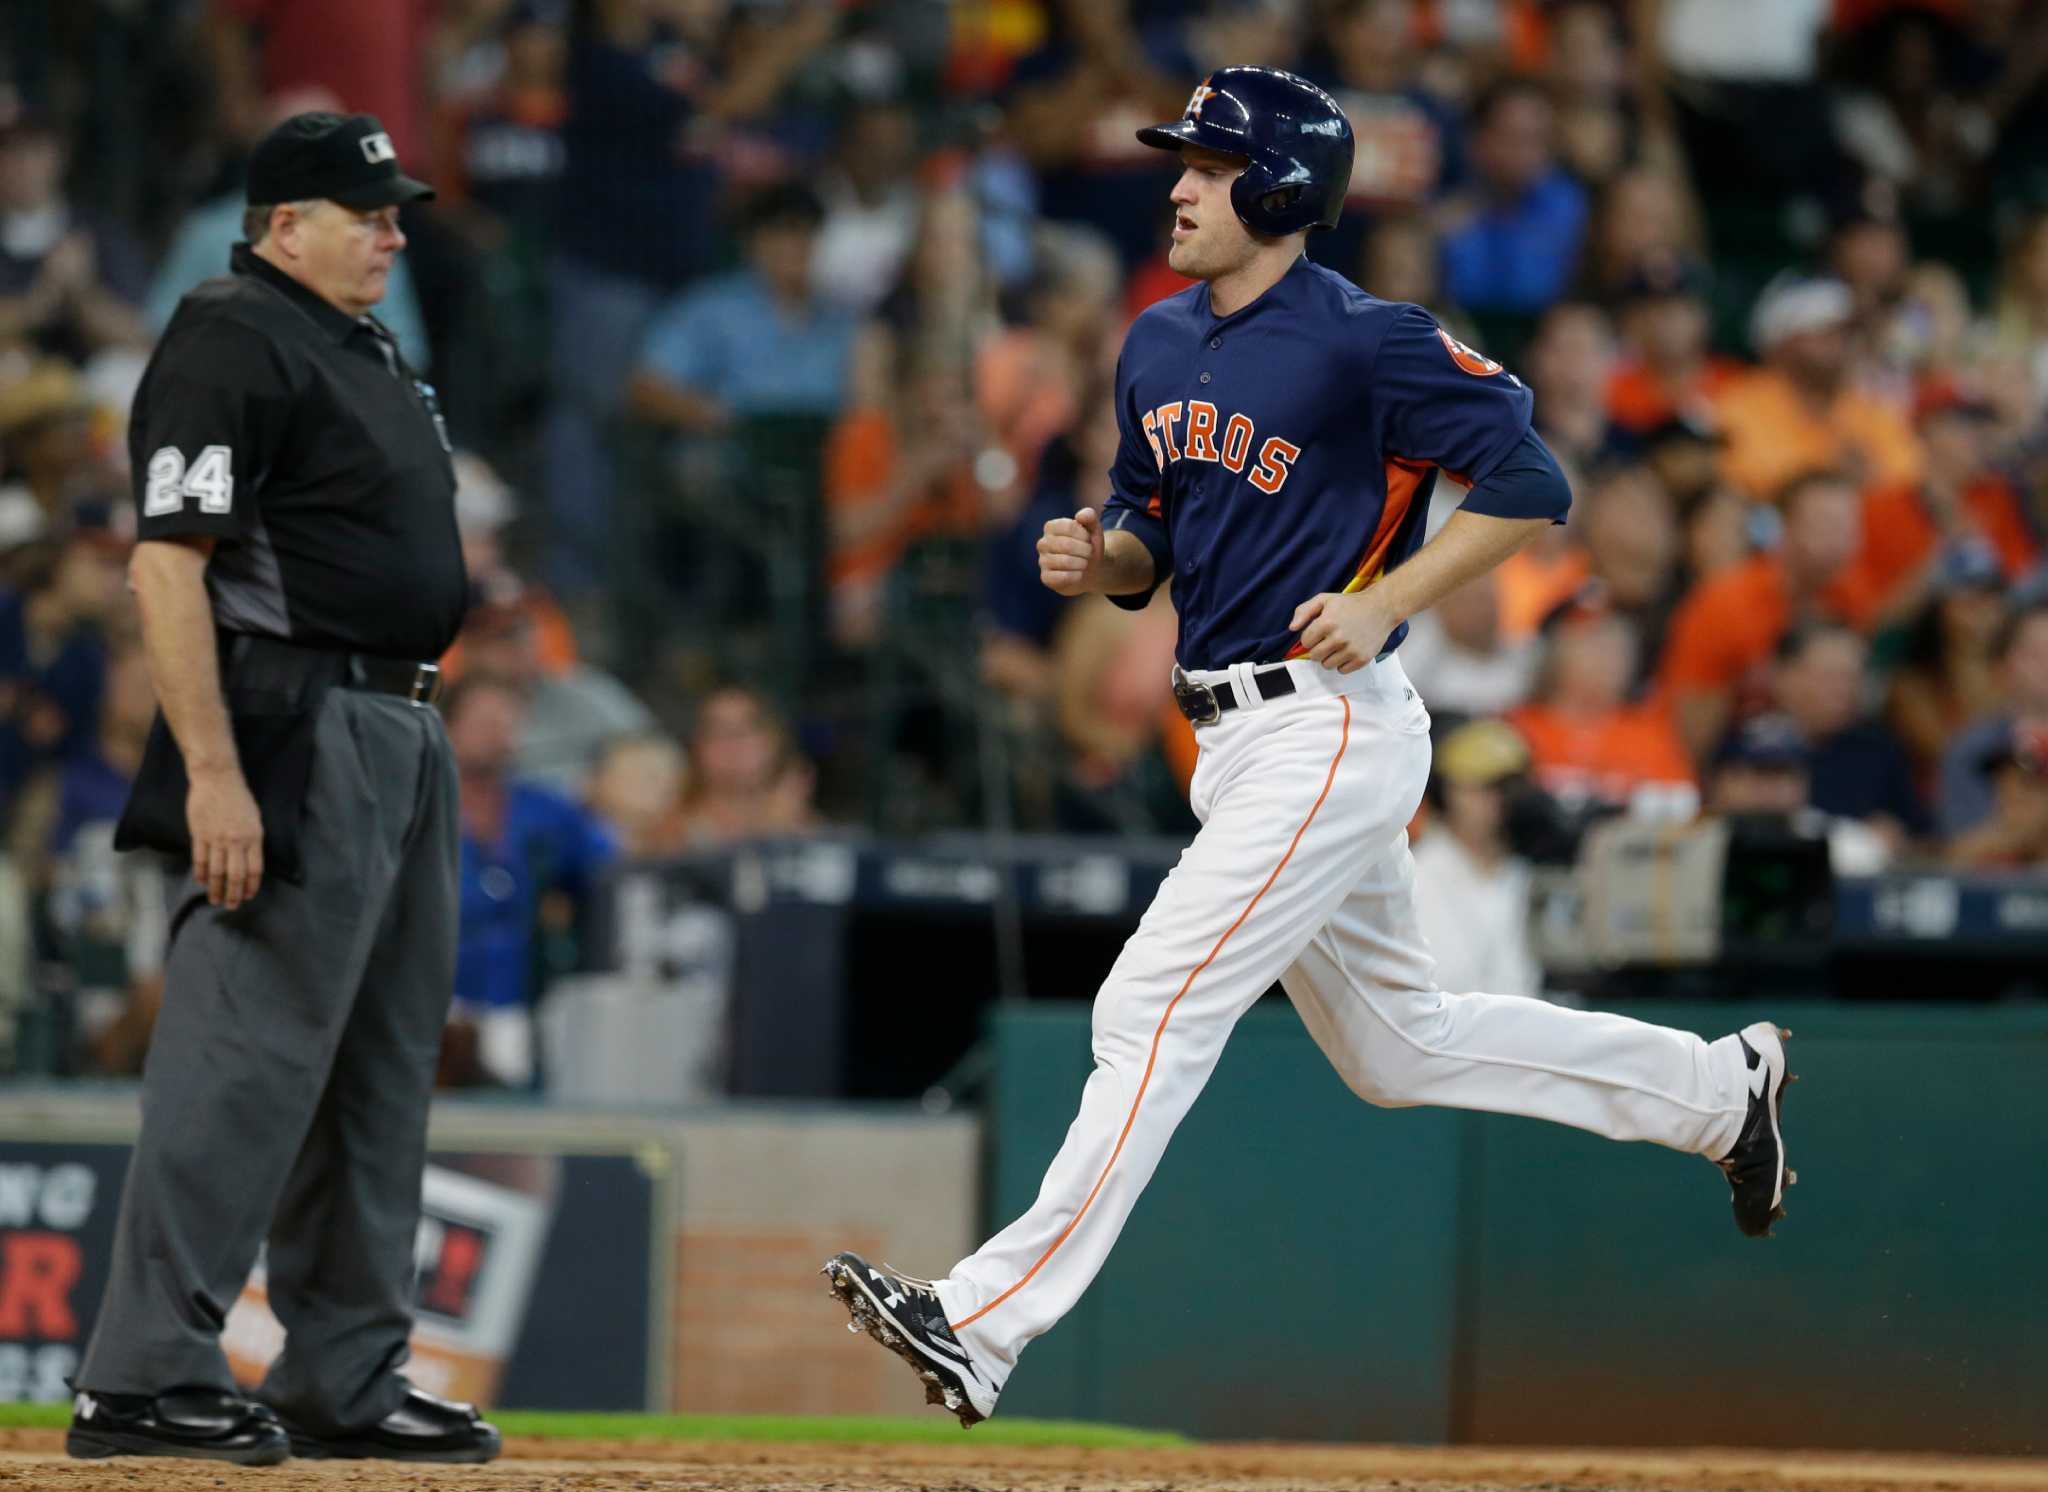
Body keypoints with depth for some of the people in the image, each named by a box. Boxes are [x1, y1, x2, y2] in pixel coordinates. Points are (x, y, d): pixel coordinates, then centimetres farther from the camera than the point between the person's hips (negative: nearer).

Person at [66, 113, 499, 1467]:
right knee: (250, 1054, -12)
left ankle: (347, 1379, 18)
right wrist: (211, 771, -25)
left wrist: (423, 746, 18)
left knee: (381, 1074, 12)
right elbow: (167, 562, -18)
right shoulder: (232, 341, -11)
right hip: (298, 736, -10)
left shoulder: (372, 354, 19)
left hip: (405, 735, 10)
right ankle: (147, 1379, -12)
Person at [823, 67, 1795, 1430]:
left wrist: (1384, 602, -20)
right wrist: (1098, 558, -3)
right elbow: (1150, 541, 20)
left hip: (1331, 729, -10)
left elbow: (1531, 487, -13)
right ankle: (1715, 1088, 34)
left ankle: (987, 1322, -17)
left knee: (1155, 1010, -15)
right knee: (1399, 1045, 19)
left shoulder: (1366, 342, -14)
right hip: (1237, 740, 10)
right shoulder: (1161, 345, 11)